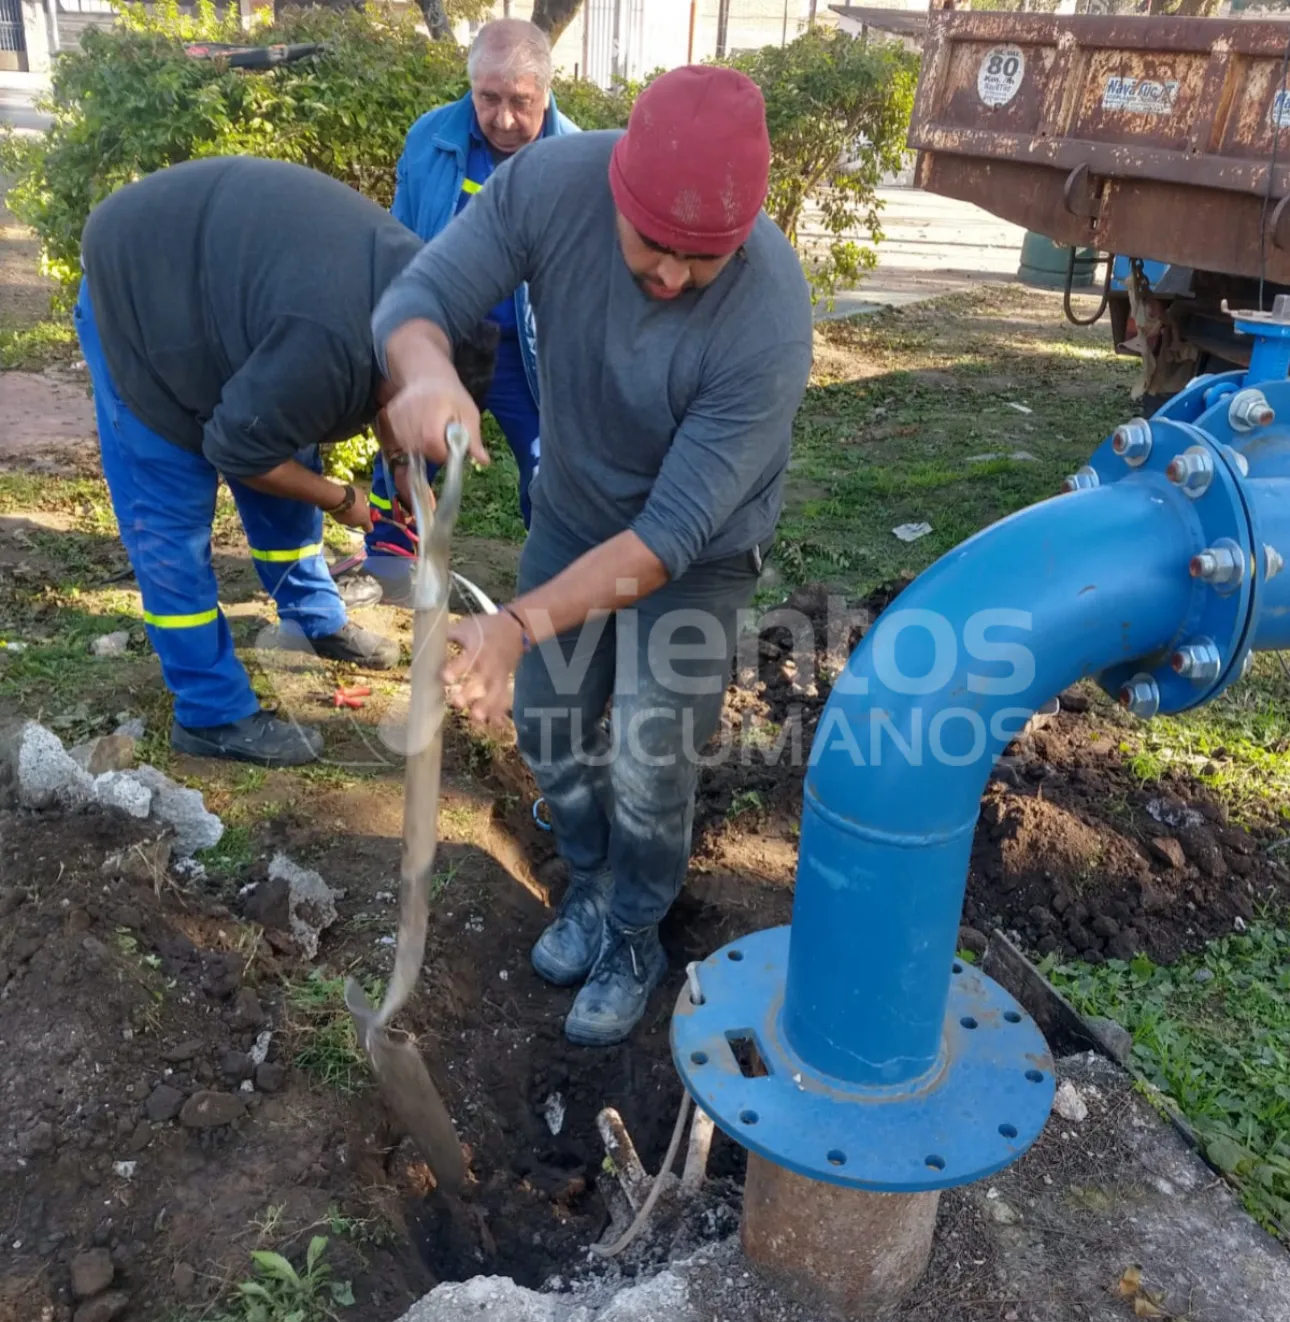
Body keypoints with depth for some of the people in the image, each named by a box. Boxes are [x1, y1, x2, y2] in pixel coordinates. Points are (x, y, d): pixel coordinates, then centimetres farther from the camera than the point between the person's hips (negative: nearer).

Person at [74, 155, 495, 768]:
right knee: (170, 515, -6)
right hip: (136, 286, -8)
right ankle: (212, 715, 2)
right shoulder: (326, 347, -38)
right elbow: (236, 449, -25)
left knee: (288, 462, 14)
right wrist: (340, 499, -12)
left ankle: (316, 619, 32)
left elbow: (380, 393, 9)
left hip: (214, 267, 9)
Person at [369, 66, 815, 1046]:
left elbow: (673, 531, -34)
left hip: (697, 552, -4)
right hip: (571, 512, 4)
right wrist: (427, 371, -46)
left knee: (649, 773, 2)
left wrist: (519, 625, -44)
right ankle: (591, 886, 44)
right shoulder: (550, 182, -26)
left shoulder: (769, 324, -36)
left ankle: (634, 942, 32)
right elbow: (419, 297, -21)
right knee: (549, 732, 15)